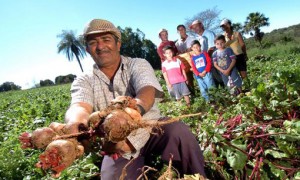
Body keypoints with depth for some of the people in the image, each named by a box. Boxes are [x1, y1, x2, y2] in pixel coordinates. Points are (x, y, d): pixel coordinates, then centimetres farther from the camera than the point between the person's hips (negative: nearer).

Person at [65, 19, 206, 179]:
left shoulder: (138, 65, 0)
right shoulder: (83, 81, 2)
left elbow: (147, 92, -21)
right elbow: (79, 106, -19)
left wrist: (134, 110, -46)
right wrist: (76, 121, -45)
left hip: (151, 130, 0)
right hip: (116, 145, 1)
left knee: (179, 132, -27)